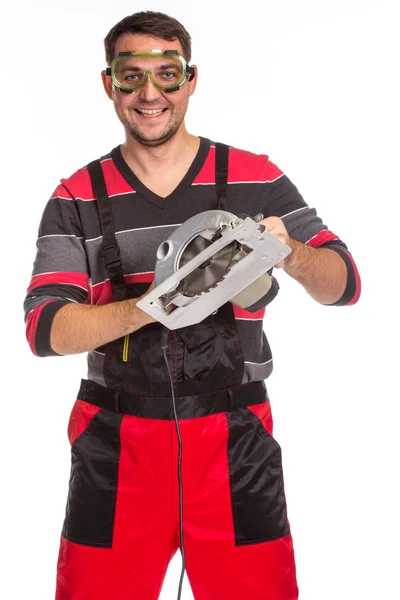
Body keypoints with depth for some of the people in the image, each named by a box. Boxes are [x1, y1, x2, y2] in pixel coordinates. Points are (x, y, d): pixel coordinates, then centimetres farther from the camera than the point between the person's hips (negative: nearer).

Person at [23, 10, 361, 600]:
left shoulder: (256, 179, 3)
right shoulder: (78, 198, 3)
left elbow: (345, 283, 4)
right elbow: (45, 327, -7)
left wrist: (290, 254, -18)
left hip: (235, 442, 0)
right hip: (117, 446, 1)